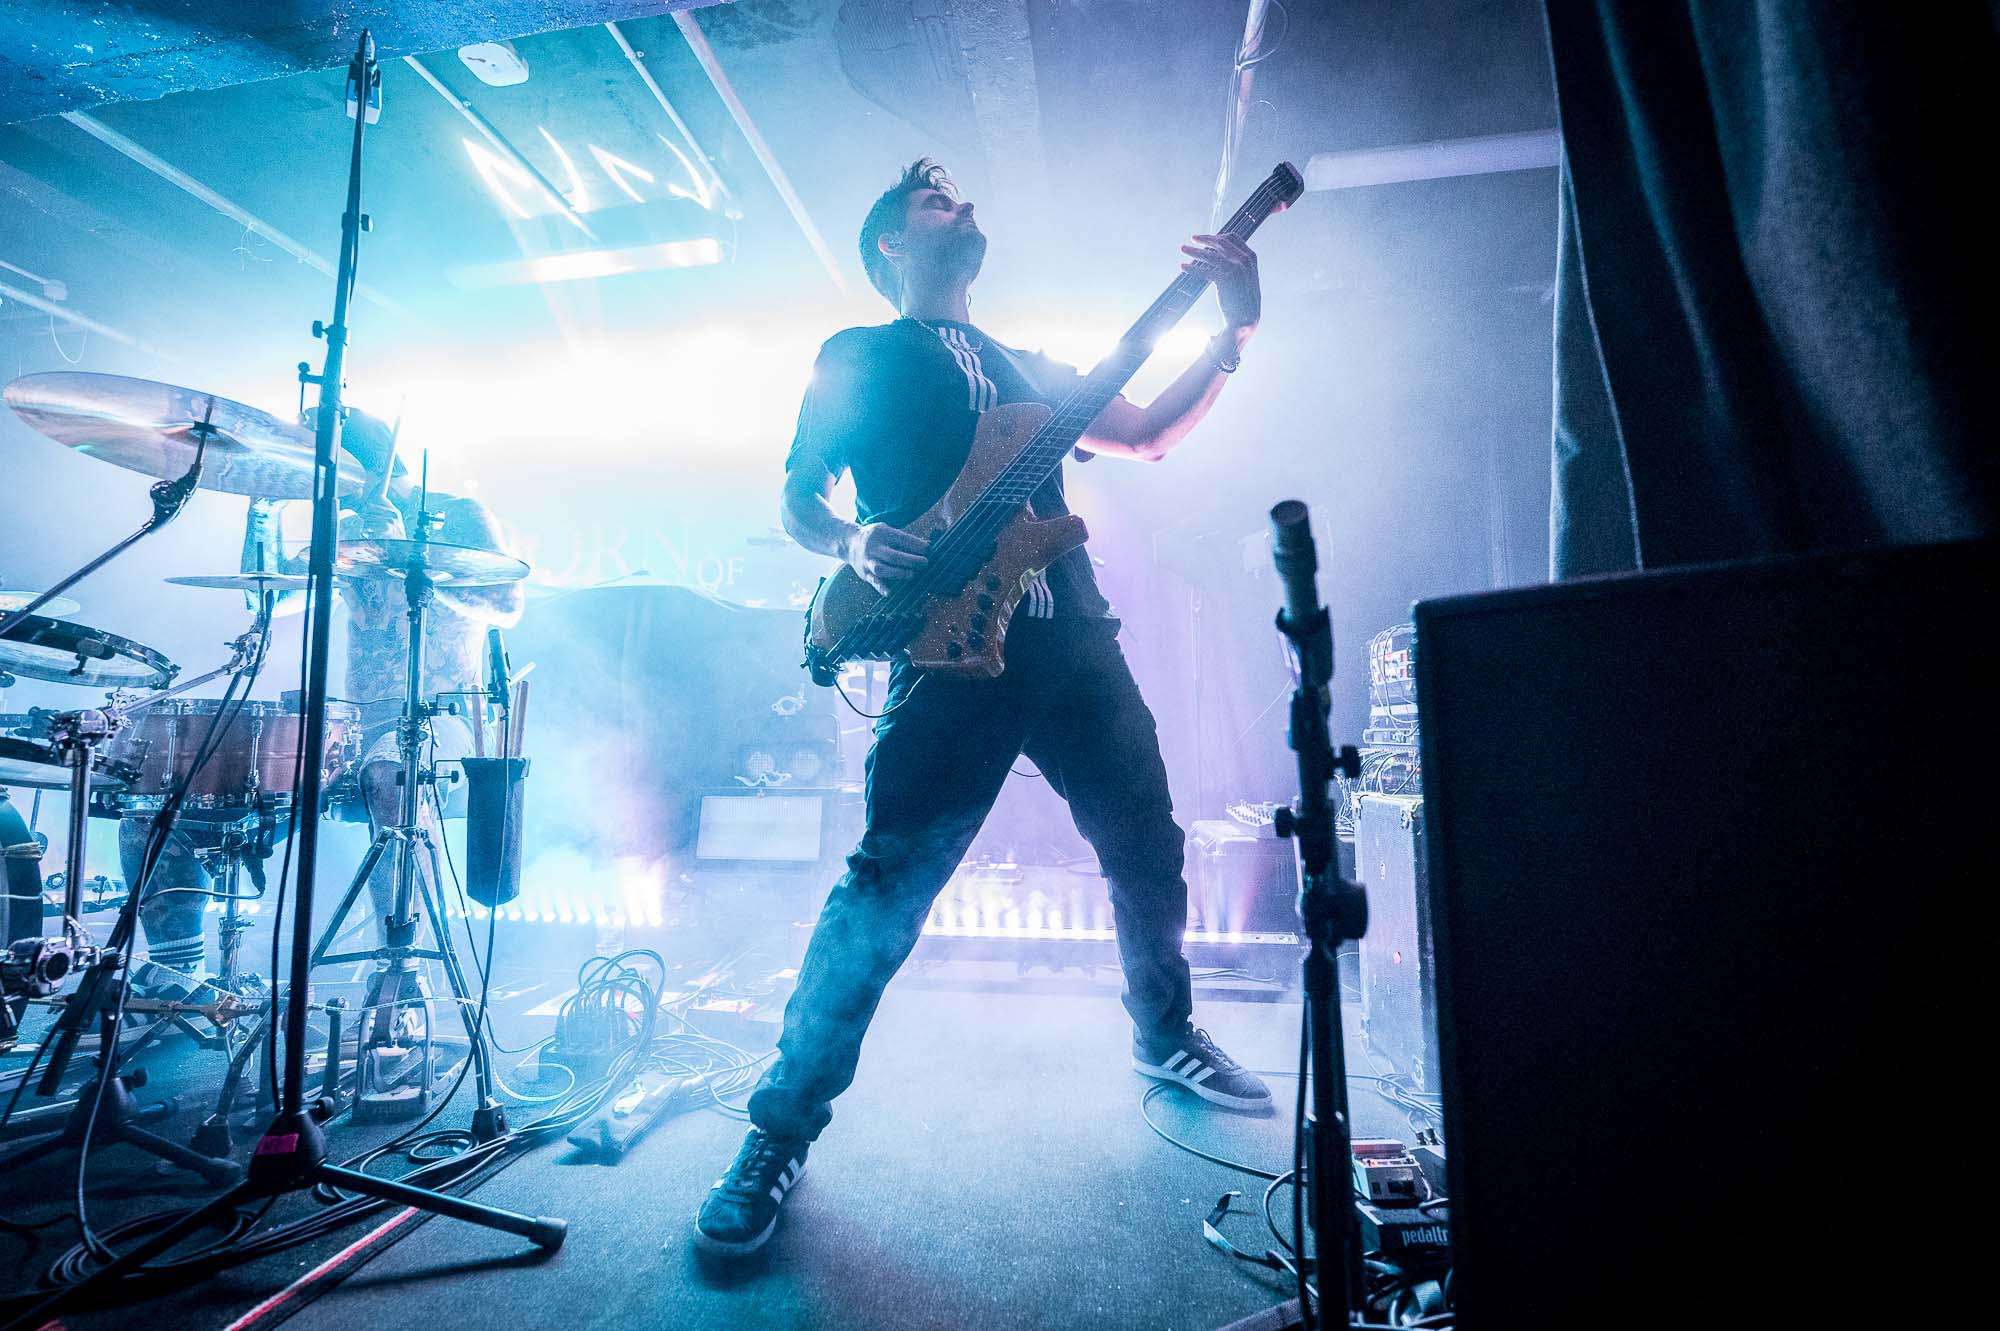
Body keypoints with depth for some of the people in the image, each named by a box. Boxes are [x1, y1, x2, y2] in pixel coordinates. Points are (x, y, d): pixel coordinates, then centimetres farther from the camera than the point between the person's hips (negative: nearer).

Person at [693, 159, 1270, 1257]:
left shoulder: (1025, 364, 27)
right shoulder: (857, 358, 14)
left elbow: (1149, 438, 23)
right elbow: (799, 500, 10)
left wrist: (1233, 330, 13)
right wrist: (857, 544, -13)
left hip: (1074, 638, 6)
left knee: (1147, 849, 11)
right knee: (886, 889, -12)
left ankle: (1164, 1034, 37)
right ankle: (781, 1131, 4)